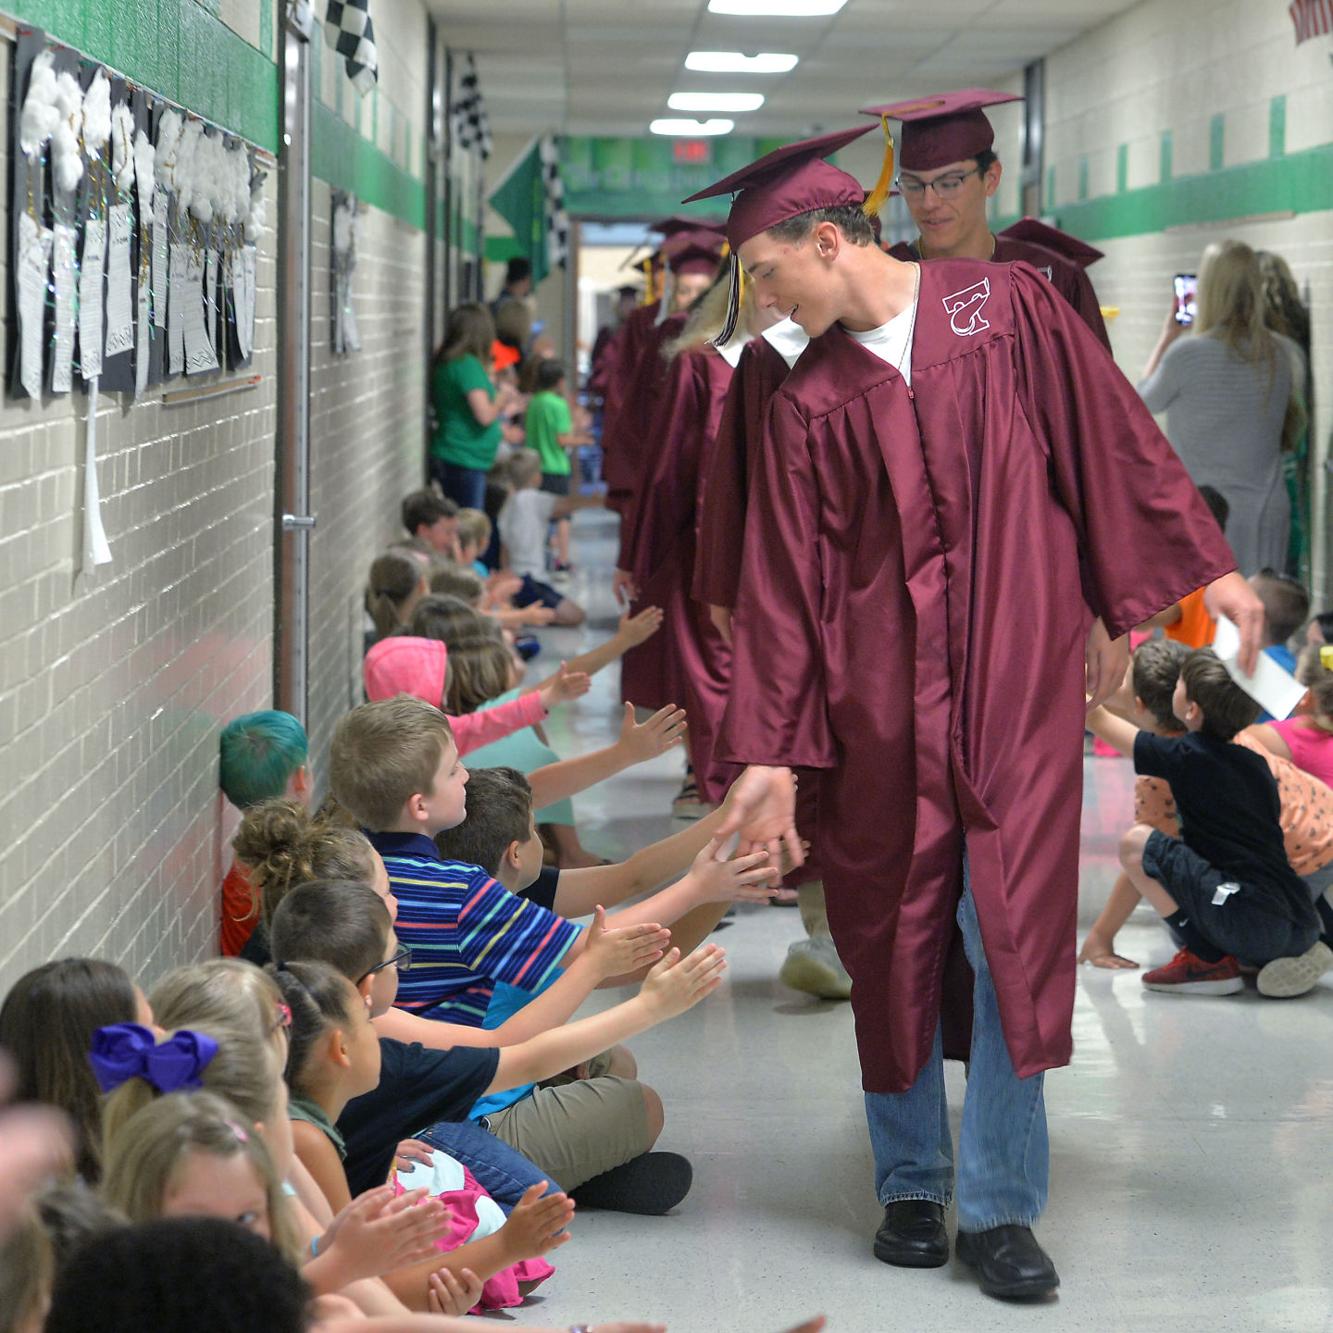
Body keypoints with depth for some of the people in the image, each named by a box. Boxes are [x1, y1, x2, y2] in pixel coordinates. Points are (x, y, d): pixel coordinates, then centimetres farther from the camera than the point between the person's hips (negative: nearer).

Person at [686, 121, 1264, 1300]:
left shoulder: (1007, 307, 1)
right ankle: (913, 1188, 20)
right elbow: (783, 582, 5)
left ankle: (1001, 1206, 3)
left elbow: (1111, 439, 4)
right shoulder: (811, 400, 6)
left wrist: (1207, 569, 0)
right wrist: (770, 751, 2)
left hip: (1022, 678, -2)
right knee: (895, 935, 5)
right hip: (883, 695, 2)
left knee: (1017, 928, -5)